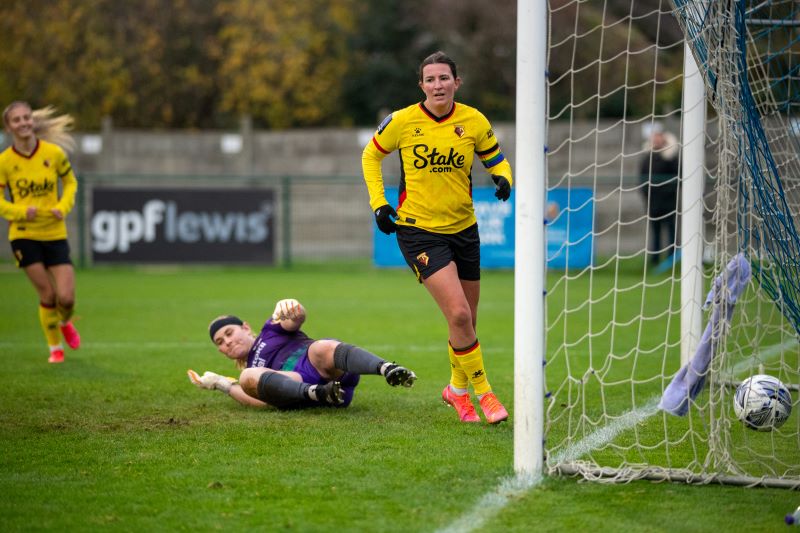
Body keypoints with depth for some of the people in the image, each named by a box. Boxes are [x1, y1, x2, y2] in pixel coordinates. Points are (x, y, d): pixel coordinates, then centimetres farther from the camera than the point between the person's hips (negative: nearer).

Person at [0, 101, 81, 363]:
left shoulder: (54, 153, -6)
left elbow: (70, 182, 10)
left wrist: (64, 206, -8)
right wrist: (21, 211, -19)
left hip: (55, 233, 1)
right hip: (23, 235, -1)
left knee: (66, 298, -5)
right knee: (47, 295, -3)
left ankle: (65, 323, 32)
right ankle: (55, 347, 20)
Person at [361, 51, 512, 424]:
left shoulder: (474, 121, -3)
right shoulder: (402, 121, -9)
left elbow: (495, 159, 12)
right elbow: (371, 156, 8)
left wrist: (503, 178, -10)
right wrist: (379, 203, -1)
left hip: (463, 229, 4)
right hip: (418, 230, -4)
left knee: (466, 319, 11)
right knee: (458, 314, -17)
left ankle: (457, 389, 35)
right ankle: (483, 392, -3)